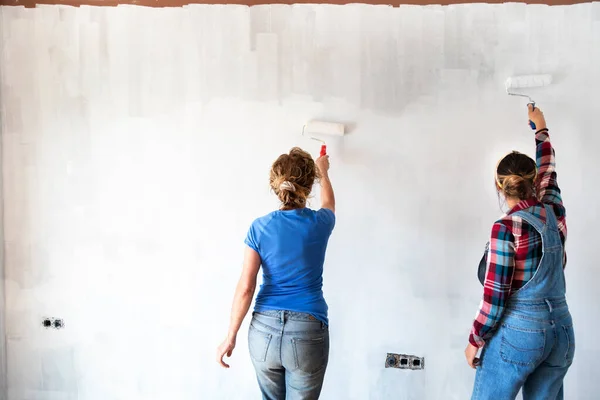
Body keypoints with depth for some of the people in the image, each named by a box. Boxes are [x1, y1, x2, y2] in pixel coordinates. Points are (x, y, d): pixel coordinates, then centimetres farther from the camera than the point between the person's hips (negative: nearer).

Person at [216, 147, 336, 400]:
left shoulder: (260, 227, -4)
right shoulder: (319, 224, -3)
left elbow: (245, 287, -7)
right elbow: (328, 203, 23)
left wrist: (231, 337, 1)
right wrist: (323, 172, 42)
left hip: (265, 330, 2)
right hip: (307, 332, -1)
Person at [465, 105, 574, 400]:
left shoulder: (506, 228, -15)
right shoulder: (554, 213, 2)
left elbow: (494, 297, -15)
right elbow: (547, 170, 23)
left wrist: (474, 340, -2)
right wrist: (541, 128, 38)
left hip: (518, 331, -6)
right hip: (561, 330, 6)